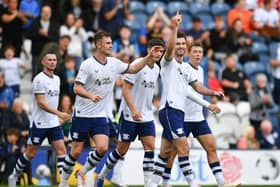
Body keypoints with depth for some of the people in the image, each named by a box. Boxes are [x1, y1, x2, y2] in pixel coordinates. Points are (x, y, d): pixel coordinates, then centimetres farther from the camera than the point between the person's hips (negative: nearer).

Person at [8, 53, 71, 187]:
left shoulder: (57, 79, 11)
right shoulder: (39, 79, -14)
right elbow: (41, 103, -20)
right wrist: (59, 114, -26)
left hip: (54, 123, 6)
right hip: (39, 123, -6)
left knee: (61, 150, -7)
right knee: (30, 153, 4)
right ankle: (14, 176, 23)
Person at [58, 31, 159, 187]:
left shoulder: (114, 63, 4)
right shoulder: (88, 64, -13)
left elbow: (132, 69, 16)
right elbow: (77, 88, -16)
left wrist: (149, 57, 5)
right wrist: (91, 96, -34)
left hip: (101, 115, 4)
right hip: (83, 114, -4)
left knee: (103, 148, -13)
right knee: (76, 151, 0)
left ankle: (83, 173, 9)